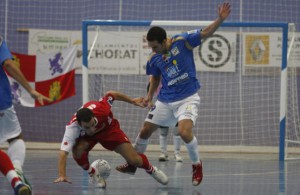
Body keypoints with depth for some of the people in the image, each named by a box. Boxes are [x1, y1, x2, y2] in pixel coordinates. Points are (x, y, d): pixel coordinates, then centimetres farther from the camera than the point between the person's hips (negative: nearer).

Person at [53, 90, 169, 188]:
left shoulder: (100, 109, -40)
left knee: (135, 160, -11)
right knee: (77, 150, -34)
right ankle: (93, 174, -2)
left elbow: (110, 94, -18)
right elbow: (63, 152, -47)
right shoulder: (72, 127, -42)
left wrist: (132, 101, -5)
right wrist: (62, 175, -60)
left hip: (109, 128, 0)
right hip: (85, 136, 0)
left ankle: (151, 170, 26)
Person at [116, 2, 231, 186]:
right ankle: (132, 164, 32)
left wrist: (220, 19, -29)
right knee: (145, 131, 9)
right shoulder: (154, 59, 0)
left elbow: (207, 32, -13)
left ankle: (197, 165, -2)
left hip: (187, 98, -5)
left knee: (185, 132, -27)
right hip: (165, 100, 5)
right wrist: (150, 95, 7)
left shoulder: (182, 41, -13)